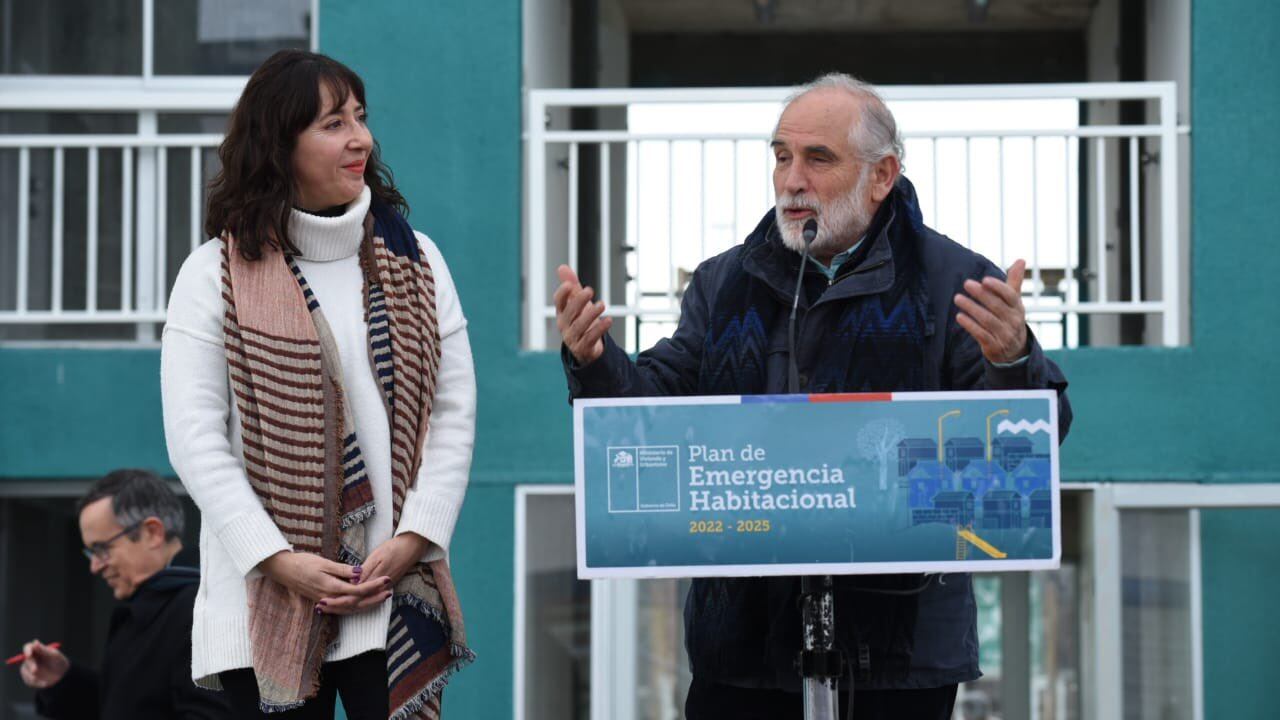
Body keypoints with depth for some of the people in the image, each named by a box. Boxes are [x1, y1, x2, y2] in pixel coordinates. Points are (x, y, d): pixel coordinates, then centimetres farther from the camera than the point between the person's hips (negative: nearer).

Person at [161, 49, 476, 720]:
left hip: (398, 592, 2)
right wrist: (279, 560, -13)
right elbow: (195, 437, -5)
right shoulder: (216, 273, 0)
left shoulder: (414, 260, 10)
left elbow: (455, 413, 7)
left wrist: (413, 539, -6)